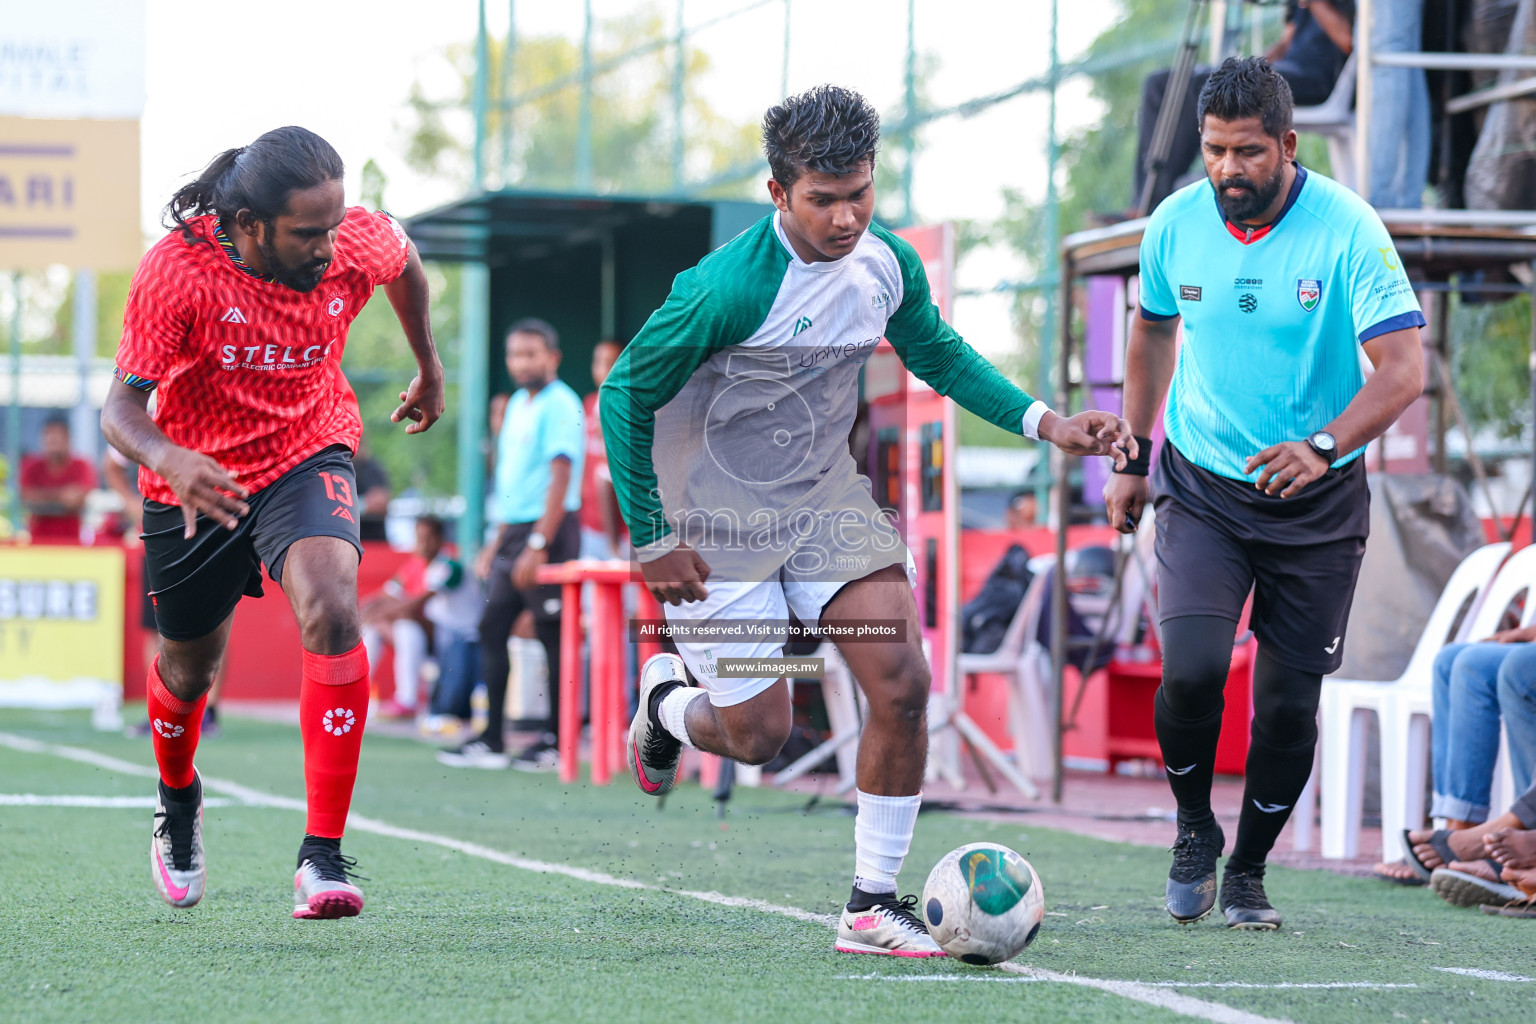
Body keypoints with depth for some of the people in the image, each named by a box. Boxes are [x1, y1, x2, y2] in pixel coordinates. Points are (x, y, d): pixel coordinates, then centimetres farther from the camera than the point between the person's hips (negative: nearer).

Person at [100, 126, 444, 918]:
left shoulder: (358, 243, -19)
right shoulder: (178, 269, -27)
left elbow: (404, 263, 8)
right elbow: (120, 409, -27)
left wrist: (429, 368, 22)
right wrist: (171, 462, -49)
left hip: (307, 456, 0)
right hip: (197, 480, 0)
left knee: (331, 611, -29)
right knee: (188, 668, 16)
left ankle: (323, 855, -27)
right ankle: (178, 800, 54)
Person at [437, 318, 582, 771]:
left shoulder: (559, 405, -11)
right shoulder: (518, 405, 17)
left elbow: (560, 478, -18)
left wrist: (538, 546, -23)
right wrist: (497, 543, 20)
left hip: (547, 530, -9)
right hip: (514, 531, 9)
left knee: (552, 636, -4)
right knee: (491, 628, 6)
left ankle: (555, 741, 1)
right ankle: (491, 741, 8)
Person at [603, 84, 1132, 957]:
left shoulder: (889, 265, -7)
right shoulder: (730, 288, -26)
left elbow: (940, 355, 14)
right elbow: (627, 395, -16)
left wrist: (1046, 423, 0)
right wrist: (651, 542, -15)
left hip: (828, 503, 5)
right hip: (716, 518, -5)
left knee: (903, 686, -10)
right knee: (757, 734, -4)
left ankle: (874, 904, 1)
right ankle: (668, 700, 33)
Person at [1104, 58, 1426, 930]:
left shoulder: (1348, 230, -17)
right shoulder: (1176, 226, -5)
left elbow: (1404, 369, -22)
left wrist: (1324, 447, -37)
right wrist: (1133, 458, 15)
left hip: (1318, 502, -1)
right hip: (1204, 489, 1)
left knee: (1290, 702, 1)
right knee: (1191, 668, -18)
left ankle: (1248, 873, 23)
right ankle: (1195, 829, 9)